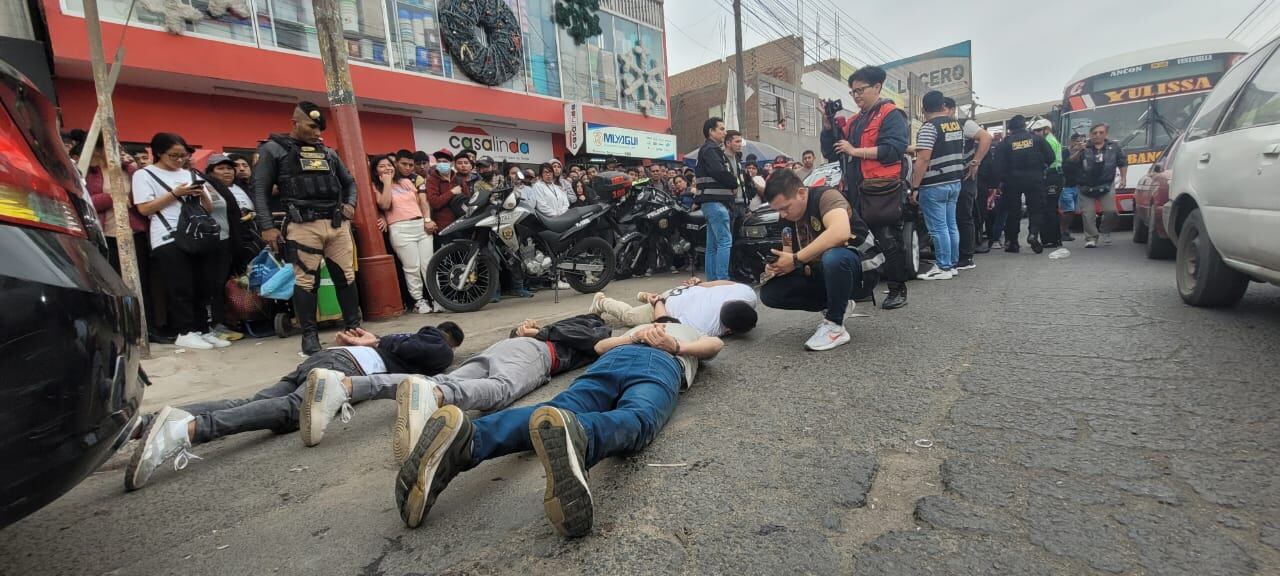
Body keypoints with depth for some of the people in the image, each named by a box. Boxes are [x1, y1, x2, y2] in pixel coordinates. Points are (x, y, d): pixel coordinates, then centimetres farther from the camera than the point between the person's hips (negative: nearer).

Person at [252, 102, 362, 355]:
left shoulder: (328, 153, 20)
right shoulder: (273, 150, 6)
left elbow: (349, 182, 29)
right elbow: (260, 190, 1)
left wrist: (350, 203, 8)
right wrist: (267, 226, -8)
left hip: (338, 224, 5)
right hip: (304, 226, -4)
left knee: (346, 277, 5)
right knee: (306, 281, -3)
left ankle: (353, 327, 14)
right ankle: (310, 335, 6)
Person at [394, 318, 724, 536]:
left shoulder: (640, 327, 50)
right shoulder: (693, 333, 42)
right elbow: (715, 343, 21)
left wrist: (634, 338, 36)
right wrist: (678, 348, 23)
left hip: (615, 358, 3)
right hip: (661, 364, -3)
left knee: (561, 410, -23)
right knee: (634, 420, -34)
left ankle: (468, 438, -52)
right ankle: (570, 436, -70)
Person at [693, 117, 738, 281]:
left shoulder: (715, 150, 25)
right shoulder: (709, 149, -7)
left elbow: (726, 172, 19)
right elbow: (719, 173, -20)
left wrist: (732, 185, 0)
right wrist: (735, 184, -4)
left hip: (715, 201, 10)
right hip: (715, 201, -10)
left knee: (713, 244, 8)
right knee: (725, 241, -14)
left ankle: (712, 281, 11)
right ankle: (722, 280, -16)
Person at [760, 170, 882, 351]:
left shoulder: (826, 196, -19)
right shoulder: (788, 217, 2)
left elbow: (840, 232, -40)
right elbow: (789, 258, 5)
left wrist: (796, 259, -34)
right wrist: (776, 266, -19)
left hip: (860, 269, -7)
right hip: (821, 275, 7)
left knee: (833, 257, -42)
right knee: (769, 293, -8)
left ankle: (835, 327, -19)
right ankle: (836, 305, 6)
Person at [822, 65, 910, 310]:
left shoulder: (891, 114, -1)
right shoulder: (852, 123, 20)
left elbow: (894, 149, -15)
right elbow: (830, 152, 17)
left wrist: (856, 151, -14)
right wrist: (828, 124, 5)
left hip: (883, 191, -7)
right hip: (855, 192, 7)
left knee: (889, 241, -3)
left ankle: (898, 290, 7)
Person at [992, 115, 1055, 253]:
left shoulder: (1005, 142, -1)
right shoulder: (1037, 138, 3)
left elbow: (999, 164, -8)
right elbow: (1050, 157, 2)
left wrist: (1001, 181, -2)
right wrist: (1041, 167, 20)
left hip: (1012, 180, 0)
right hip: (1034, 179, 0)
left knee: (1012, 211, 7)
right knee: (1036, 208, 8)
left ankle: (1011, 242, 10)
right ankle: (1033, 233, -15)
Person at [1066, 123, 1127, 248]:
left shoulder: (1114, 147, 9)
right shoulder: (1084, 147, 2)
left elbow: (1123, 163, 18)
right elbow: (1071, 161, -12)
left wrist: (1123, 178, 11)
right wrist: (1078, 152, -29)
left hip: (1106, 186, 1)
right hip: (1086, 187, -1)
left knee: (1111, 211, -9)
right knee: (1087, 213, -4)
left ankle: (1106, 232, 16)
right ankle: (1091, 238, 3)